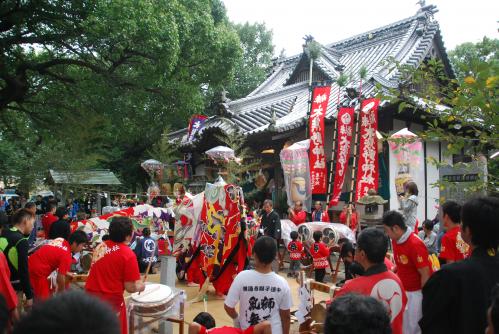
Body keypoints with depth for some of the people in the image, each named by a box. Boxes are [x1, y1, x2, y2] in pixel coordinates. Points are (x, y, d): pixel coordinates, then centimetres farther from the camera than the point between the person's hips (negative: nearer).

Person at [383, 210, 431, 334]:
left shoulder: (415, 245, -25)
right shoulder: (395, 241, -1)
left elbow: (425, 275, -20)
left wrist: (425, 298, -15)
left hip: (416, 293, -7)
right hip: (402, 290, 7)